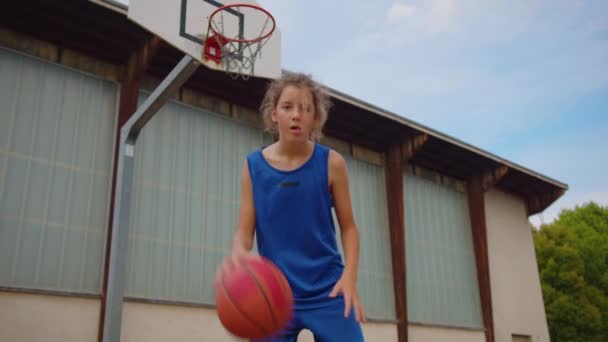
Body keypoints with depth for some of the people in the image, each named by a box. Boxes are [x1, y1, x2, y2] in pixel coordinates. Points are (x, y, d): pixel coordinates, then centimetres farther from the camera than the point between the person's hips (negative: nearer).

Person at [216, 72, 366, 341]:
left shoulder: (331, 163, -3)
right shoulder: (253, 166, -1)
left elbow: (348, 226, 3)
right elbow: (244, 230, 0)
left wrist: (350, 276, -13)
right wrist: (237, 254, -24)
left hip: (328, 290, -1)